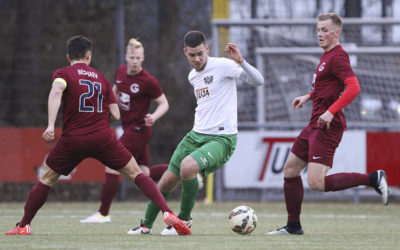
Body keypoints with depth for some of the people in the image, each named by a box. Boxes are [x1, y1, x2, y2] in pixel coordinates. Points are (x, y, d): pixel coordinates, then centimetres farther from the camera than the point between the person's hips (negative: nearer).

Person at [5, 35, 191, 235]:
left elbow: (56, 91, -19)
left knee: (46, 180, 17)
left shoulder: (63, 73, 5)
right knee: (137, 174, 8)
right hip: (103, 137, 1)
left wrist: (51, 125, -27)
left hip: (73, 139, -1)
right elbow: (115, 115, 10)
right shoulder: (101, 78, 15)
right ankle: (167, 213, -7)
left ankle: (23, 226, 17)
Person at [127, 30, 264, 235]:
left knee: (188, 166, -32)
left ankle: (184, 219, -10)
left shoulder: (223, 66, -10)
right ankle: (146, 225, 26)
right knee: (166, 182, 5)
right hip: (196, 135, 8)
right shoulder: (193, 76, 14)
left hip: (221, 138, -7)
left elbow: (258, 81, -19)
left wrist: (241, 62, -32)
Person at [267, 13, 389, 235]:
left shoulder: (337, 56, -15)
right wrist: (308, 97, 23)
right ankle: (293, 226, 21)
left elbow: (354, 88, -27)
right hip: (315, 125, 10)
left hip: (327, 126, -10)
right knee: (290, 169, 13)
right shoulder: (327, 55, 16)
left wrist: (331, 112, -30)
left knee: (316, 182, -17)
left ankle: (373, 179, -10)